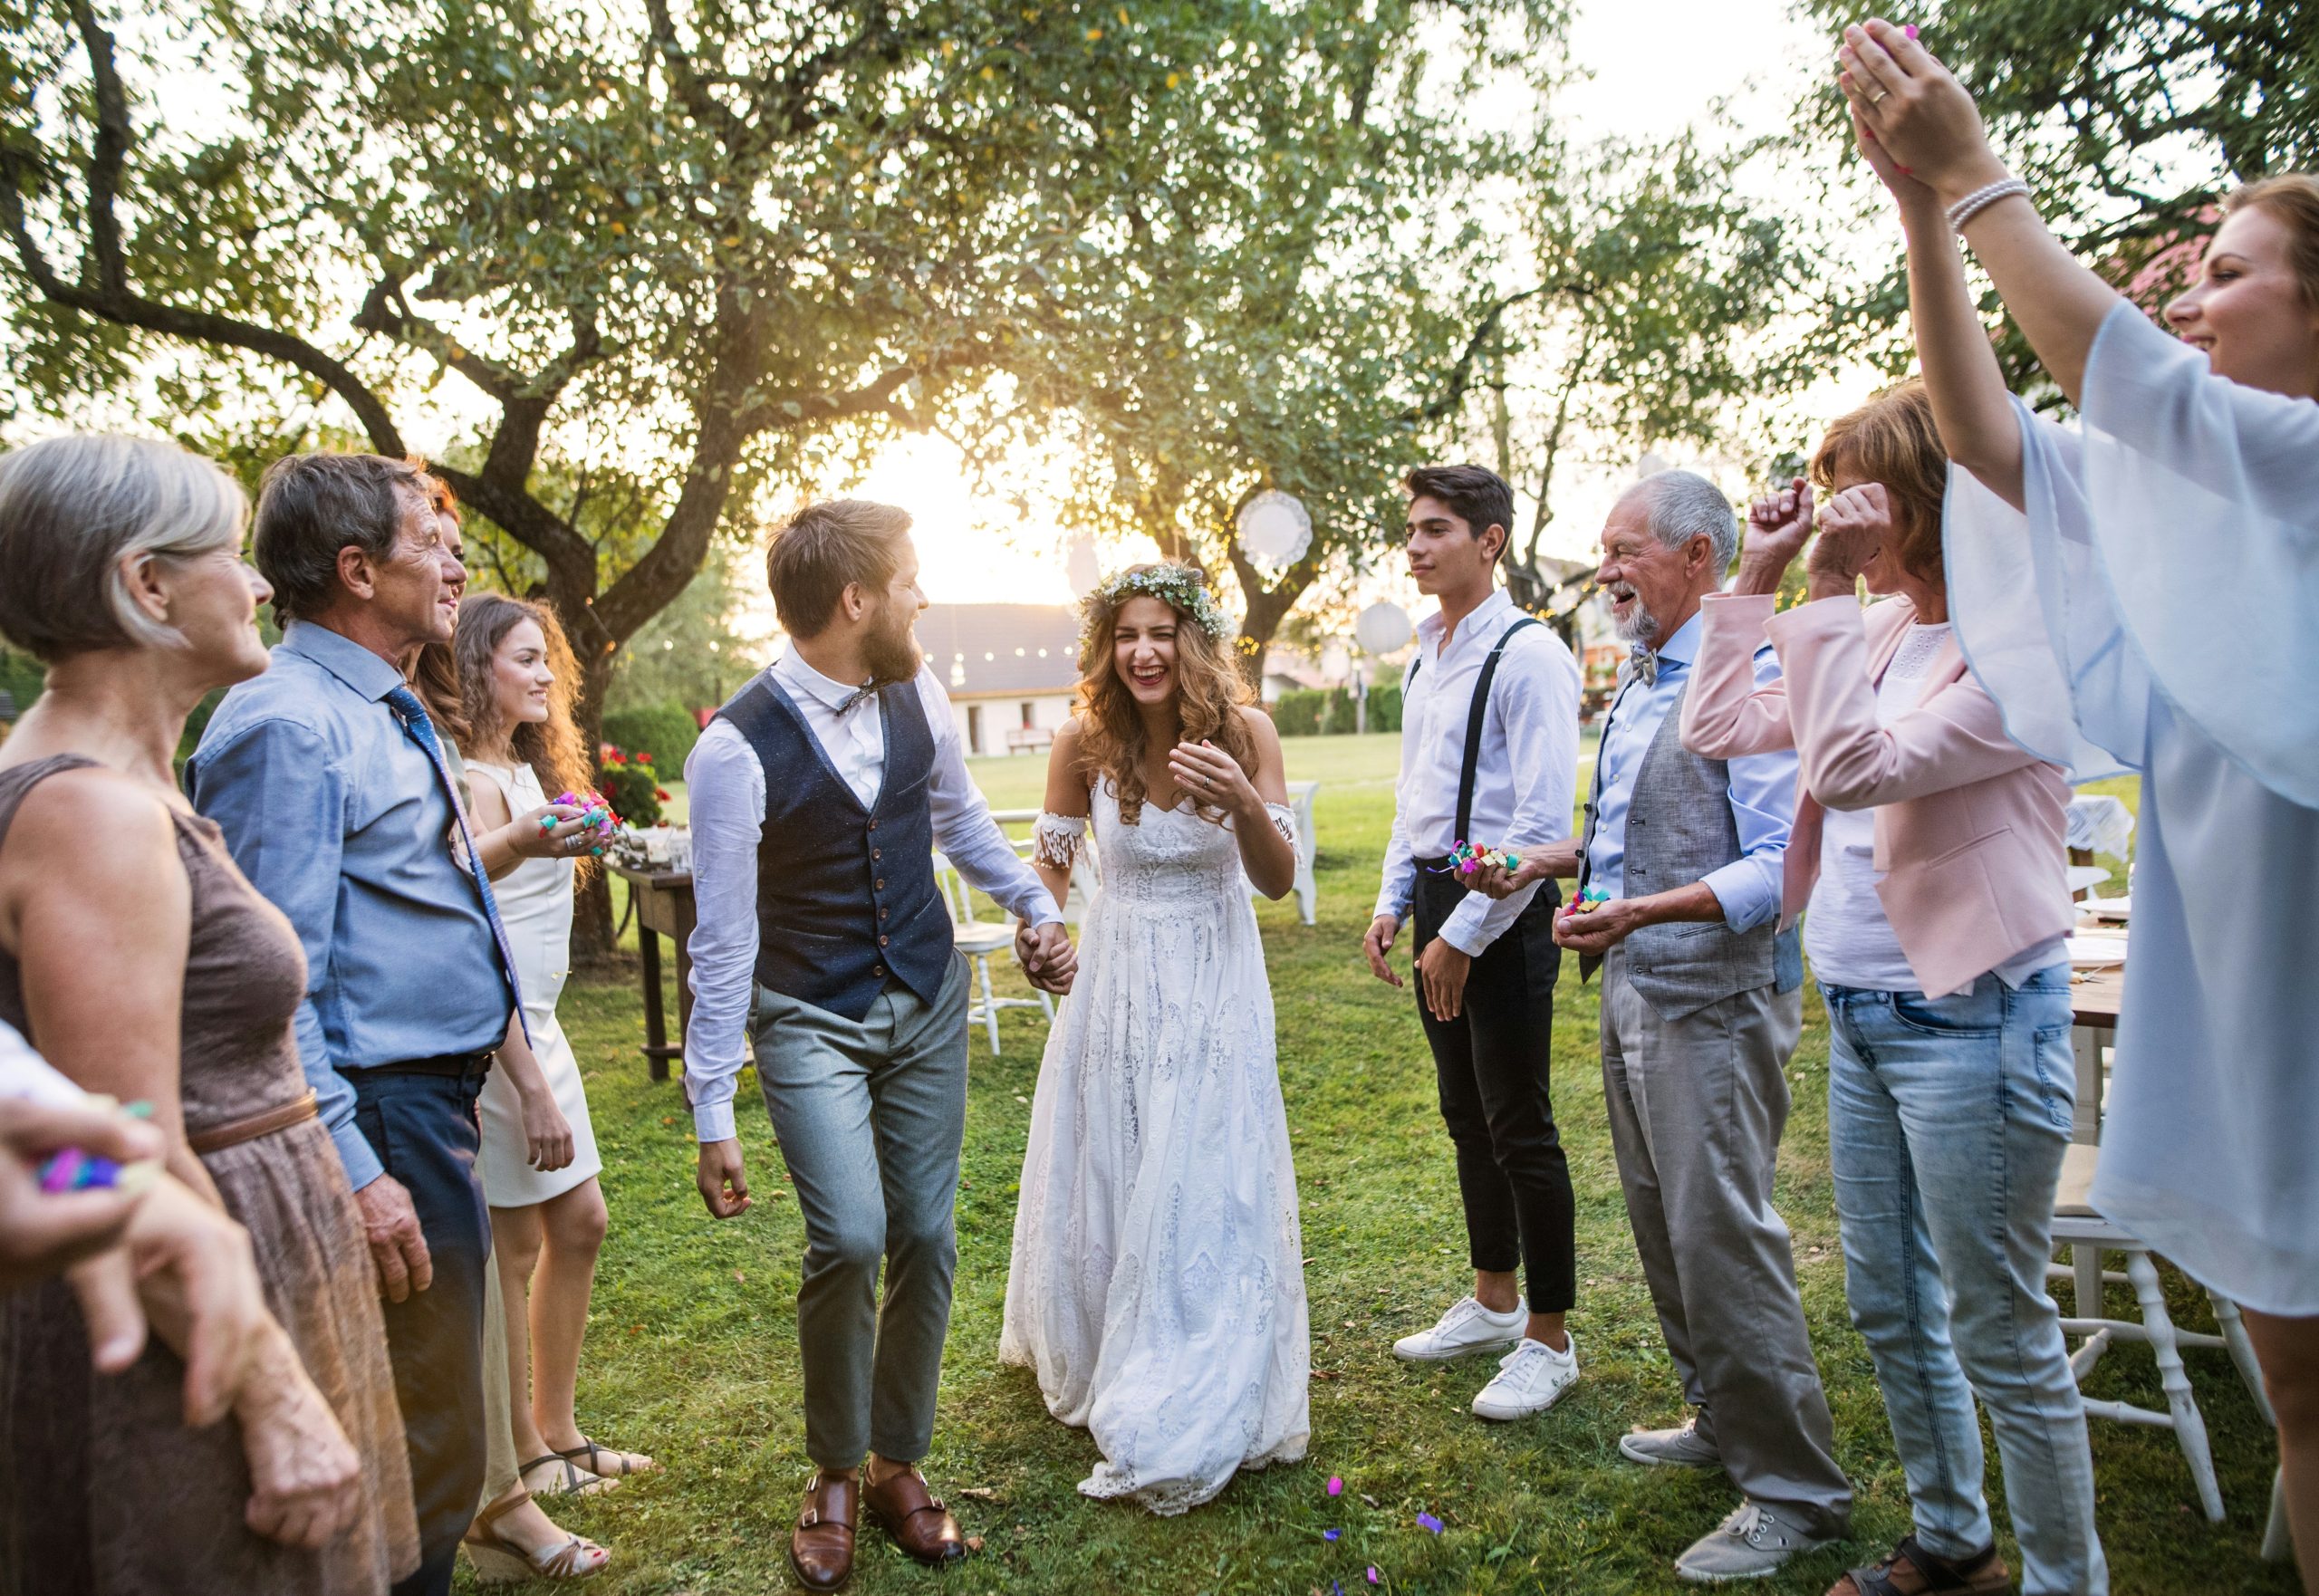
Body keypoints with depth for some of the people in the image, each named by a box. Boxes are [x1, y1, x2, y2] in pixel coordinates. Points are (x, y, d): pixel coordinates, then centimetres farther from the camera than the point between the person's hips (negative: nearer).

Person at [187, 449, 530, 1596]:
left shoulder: (382, 711, 14)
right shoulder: (288, 721, -17)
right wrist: (353, 1172, -23)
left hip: (438, 1102, 10)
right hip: (381, 1116, -10)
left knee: (428, 1422, 20)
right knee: (428, 1452, 1)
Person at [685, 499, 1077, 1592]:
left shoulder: (918, 695, -5)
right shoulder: (738, 749, -20)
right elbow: (723, 943, -16)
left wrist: (1037, 905, 15)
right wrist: (713, 1114, -12)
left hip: (928, 1002, 5)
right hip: (809, 1021, -4)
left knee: (925, 1237, 7)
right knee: (848, 1238, -17)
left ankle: (899, 1466, 29)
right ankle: (835, 1474, 12)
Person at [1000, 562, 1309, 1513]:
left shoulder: (1244, 731, -14)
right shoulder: (1085, 740, -11)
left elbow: (1279, 881, -10)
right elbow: (1051, 860, 5)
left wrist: (1245, 806, -29)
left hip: (1215, 980, -1)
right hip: (1117, 975, 1)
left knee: (1209, 1185, 3)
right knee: (1102, 1175, 14)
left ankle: (1194, 1415, 22)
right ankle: (1094, 1359, 41)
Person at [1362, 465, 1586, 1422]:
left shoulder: (1528, 656, -15)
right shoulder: (1427, 655, 12)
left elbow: (1544, 822, -19)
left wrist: (1466, 934, -18)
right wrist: (1393, 904, 12)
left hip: (1502, 911, -9)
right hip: (1436, 898, 9)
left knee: (1520, 1129, 1)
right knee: (1466, 1116, 18)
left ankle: (1549, 1342, 17)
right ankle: (1493, 1304, 35)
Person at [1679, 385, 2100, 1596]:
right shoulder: (1876, 632, 9)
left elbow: (1858, 768, -26)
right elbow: (1718, 730, 12)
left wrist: (1828, 590, -23)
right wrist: (1759, 578, 7)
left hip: (1970, 1025, -8)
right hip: (1863, 1018, 9)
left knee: (2001, 1335, 4)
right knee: (1888, 1310, 19)